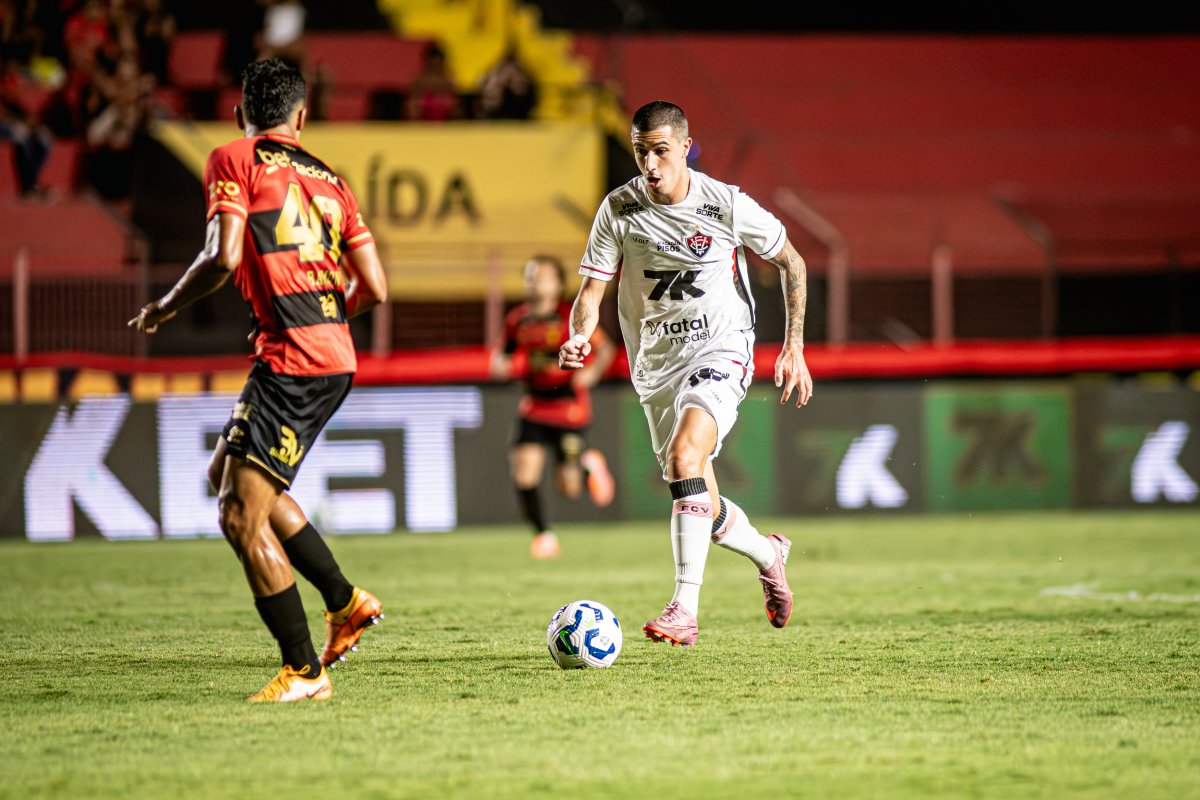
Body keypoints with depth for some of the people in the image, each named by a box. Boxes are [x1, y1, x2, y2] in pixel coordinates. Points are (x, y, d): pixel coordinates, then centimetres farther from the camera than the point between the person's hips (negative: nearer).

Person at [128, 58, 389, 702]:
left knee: (242, 513, -6)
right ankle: (345, 602, 22)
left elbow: (223, 257, -14)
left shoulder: (234, 160, 0)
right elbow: (374, 288, 14)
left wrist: (164, 308, 2)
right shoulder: (328, 179, 18)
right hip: (337, 357, 8)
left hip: (290, 360, -8)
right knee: (227, 475, 23)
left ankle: (305, 671, -8)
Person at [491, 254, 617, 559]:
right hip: (534, 408, 3)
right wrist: (499, 365, -9)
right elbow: (507, 354, 14)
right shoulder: (518, 319, 2)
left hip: (569, 408, -3)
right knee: (524, 473, -14)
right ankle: (543, 535, 4)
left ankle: (589, 464, 37)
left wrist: (592, 372, -25)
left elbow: (605, 348, -7)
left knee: (568, 488, 1)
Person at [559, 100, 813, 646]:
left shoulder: (727, 206, -10)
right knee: (703, 506, 10)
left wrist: (794, 347, 3)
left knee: (684, 457, -30)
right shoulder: (618, 210, -5)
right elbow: (591, 292, -5)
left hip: (719, 349, -4)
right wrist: (579, 337, -28)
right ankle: (768, 555, 44)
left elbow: (791, 263, 5)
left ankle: (685, 609, -33)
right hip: (655, 365, 4)